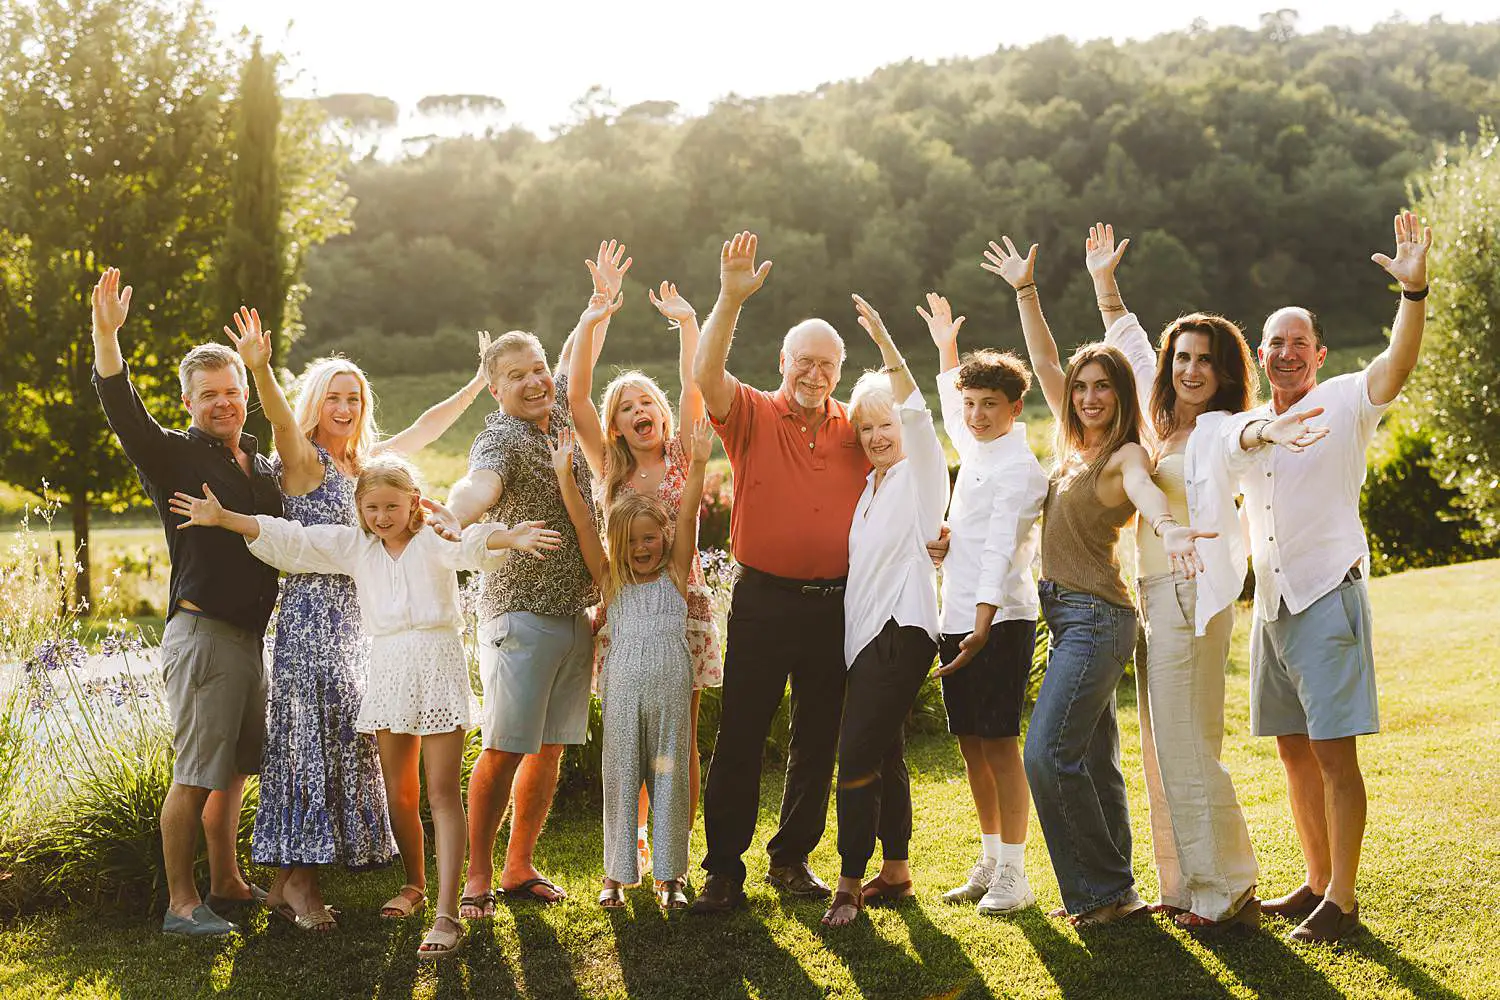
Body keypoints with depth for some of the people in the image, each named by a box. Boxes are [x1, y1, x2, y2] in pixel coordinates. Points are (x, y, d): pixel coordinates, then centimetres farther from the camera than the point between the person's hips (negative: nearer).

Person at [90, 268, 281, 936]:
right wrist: (106, 336, -35)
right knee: (195, 773, -6)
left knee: (233, 768, 16)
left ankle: (226, 882, 28)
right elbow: (124, 412, -21)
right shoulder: (174, 455, -4)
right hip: (201, 631, -7)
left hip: (249, 634, 7)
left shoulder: (264, 467, 15)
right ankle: (181, 903, 1)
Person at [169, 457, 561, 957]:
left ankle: (447, 914, -11)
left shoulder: (434, 540, -3)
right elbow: (288, 539, 9)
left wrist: (511, 538, -47)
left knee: (442, 793, -6)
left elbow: (472, 544, -24)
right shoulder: (354, 546, 10)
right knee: (399, 795, 10)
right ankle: (414, 886, 32)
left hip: (438, 666, -4)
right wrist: (222, 518, 1)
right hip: (388, 668, 5)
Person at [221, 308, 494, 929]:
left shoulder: (367, 462, 16)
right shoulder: (303, 460, -4)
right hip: (313, 615, -7)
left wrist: (481, 380, 30)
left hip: (367, 619, 7)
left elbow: (426, 428, 26)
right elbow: (281, 418, -25)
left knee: (365, 741, 6)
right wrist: (259, 367, -44)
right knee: (314, 737, -8)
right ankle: (295, 880, -4)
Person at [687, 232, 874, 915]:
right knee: (740, 736, 0)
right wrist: (730, 300, -28)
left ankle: (792, 856, 28)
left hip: (836, 605, 3)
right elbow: (705, 376, -18)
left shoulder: (855, 428, 8)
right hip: (764, 601, -3)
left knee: (818, 738, 12)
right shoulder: (752, 416, -2)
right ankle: (724, 869, 9)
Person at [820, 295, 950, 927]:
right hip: (866, 630, 9)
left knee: (857, 755, -14)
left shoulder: (920, 473, -3)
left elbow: (916, 414, -19)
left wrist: (884, 341, -27)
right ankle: (895, 872, 23)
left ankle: (850, 883, -8)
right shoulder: (870, 488, 19)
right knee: (884, 755, 14)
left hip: (902, 628, -9)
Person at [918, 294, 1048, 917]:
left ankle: (1014, 874, -1)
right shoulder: (975, 447, 13)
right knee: (970, 743, 12)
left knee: (998, 743, -6)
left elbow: (1000, 551, -23)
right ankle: (989, 860, 22)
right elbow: (949, 409, 38)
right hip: (957, 618, 8)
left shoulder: (1020, 468, -12)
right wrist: (946, 348, 34)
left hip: (999, 621, -8)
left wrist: (983, 625, -32)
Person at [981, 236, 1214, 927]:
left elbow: (1146, 489, -35)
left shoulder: (1125, 454, -11)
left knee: (1047, 753, -14)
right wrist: (1025, 292, 18)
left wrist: (1168, 527, -57)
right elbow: (1046, 365, 19)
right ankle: (1110, 890, 21)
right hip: (1069, 616, 9)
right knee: (1094, 760, 13)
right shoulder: (1076, 447, 11)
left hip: (1096, 617, -9)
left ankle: (1105, 890, -4)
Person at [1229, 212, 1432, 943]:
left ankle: (1341, 902, -2)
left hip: (1328, 598, -6)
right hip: (1271, 605, 7)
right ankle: (1317, 882, 22)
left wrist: (1413, 290, -39)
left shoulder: (1346, 402, -4)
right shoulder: (1246, 425, 14)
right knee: (1294, 751, 11)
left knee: (1335, 754, -7)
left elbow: (1398, 363, -23)